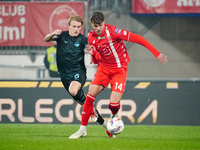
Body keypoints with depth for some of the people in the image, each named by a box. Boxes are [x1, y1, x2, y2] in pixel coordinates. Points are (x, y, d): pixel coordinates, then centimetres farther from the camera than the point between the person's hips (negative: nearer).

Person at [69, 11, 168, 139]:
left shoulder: (112, 31, -21)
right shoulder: (91, 37, -3)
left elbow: (137, 38, -19)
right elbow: (97, 60, 7)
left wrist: (156, 53, -21)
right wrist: (93, 54, -18)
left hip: (119, 69, -4)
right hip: (103, 68, 4)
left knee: (114, 103, -15)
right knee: (91, 95, -14)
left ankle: (114, 116, 24)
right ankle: (83, 129, -1)